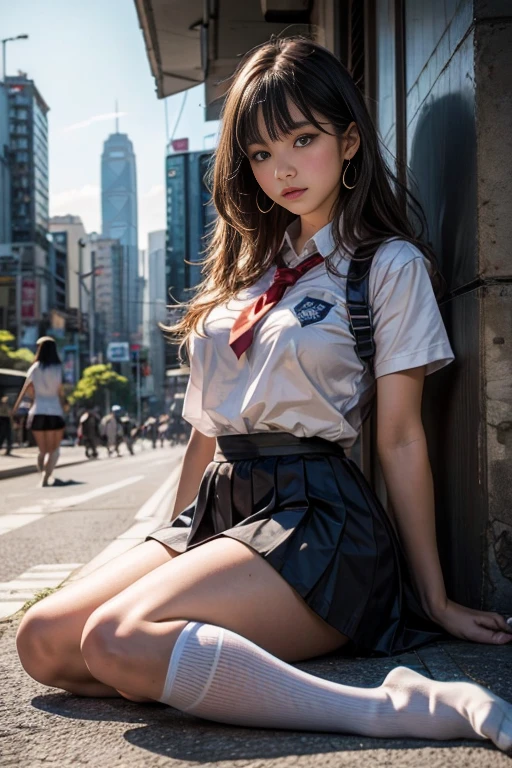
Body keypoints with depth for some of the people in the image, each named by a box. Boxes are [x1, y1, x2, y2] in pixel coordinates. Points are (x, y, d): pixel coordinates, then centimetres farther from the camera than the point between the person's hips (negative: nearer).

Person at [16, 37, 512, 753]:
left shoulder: (388, 264, 1)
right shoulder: (249, 265, 20)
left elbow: (401, 439, -3)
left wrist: (435, 600, -2)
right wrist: (170, 549, 21)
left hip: (314, 514, -6)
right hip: (219, 507, 7)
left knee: (119, 641, -31)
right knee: (43, 640, -14)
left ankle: (401, 708, -27)